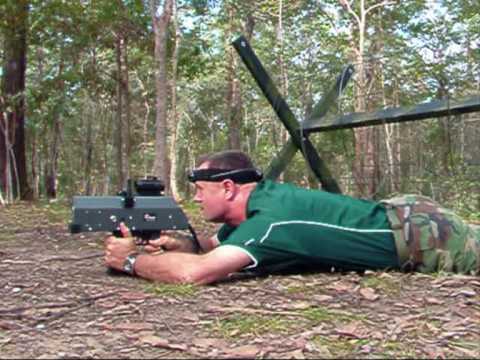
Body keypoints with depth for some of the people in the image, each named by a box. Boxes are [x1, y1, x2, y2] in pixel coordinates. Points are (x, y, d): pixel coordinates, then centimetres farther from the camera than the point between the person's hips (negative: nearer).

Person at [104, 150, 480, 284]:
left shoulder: (273, 218, -30)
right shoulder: (260, 202, -1)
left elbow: (194, 271, -40)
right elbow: (207, 249, 12)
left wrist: (131, 260, -24)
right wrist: (174, 244, -10)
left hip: (418, 234, -8)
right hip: (400, 215, 8)